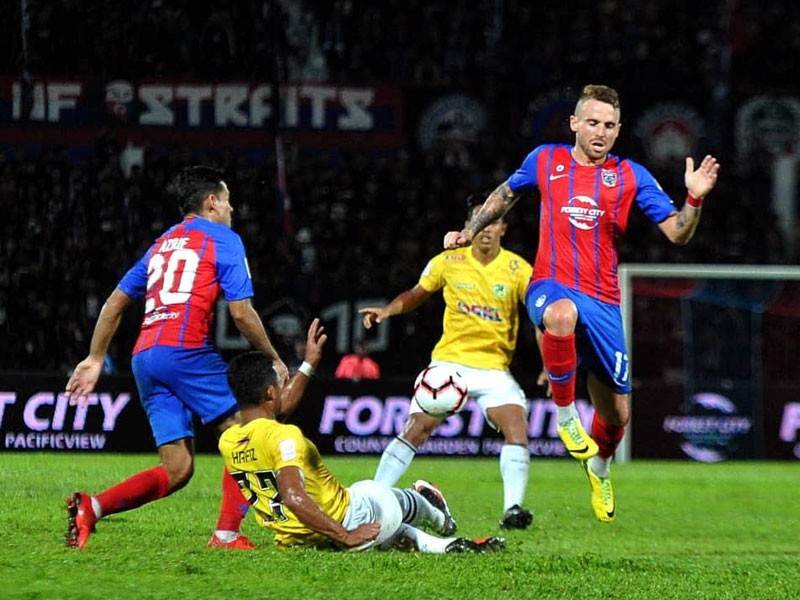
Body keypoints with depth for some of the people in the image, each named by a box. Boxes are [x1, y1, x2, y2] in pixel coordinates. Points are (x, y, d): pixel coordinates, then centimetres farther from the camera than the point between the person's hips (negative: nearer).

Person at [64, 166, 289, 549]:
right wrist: (273, 359, 9)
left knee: (176, 471, 5)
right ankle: (227, 533, -7)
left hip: (145, 357, 7)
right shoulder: (223, 240, 5)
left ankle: (91, 507, -13)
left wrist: (95, 359, 28)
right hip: (186, 351, -7)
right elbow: (241, 313, -2)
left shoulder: (162, 244, 26)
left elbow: (115, 303, 24)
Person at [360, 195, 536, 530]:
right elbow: (416, 294, 16)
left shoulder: (517, 269, -3)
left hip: (494, 368, 0)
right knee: (415, 430, -9)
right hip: (449, 361, 0)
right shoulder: (448, 262, 1)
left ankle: (513, 509, -24)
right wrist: (387, 310, -2)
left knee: (517, 427, -22)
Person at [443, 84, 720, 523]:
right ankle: (564, 412, -21)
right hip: (551, 288, -2)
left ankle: (599, 467, 41)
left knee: (616, 415, 5)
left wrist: (694, 199, -20)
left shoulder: (630, 177, 3)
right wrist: (469, 232, 15)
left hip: (603, 304, 2)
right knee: (562, 314, -42)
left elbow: (677, 233, -2)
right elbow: (504, 195, 24)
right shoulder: (545, 161, 5)